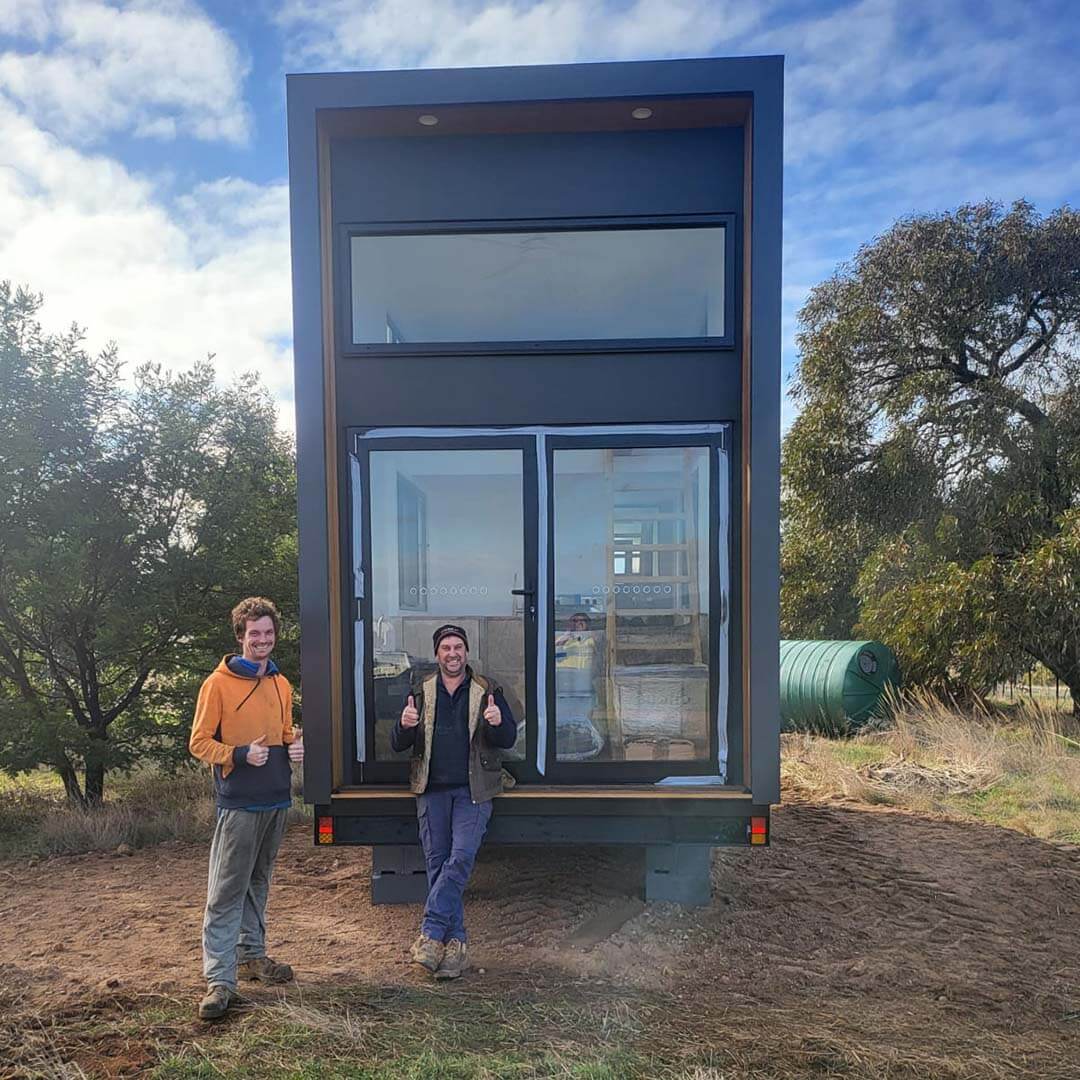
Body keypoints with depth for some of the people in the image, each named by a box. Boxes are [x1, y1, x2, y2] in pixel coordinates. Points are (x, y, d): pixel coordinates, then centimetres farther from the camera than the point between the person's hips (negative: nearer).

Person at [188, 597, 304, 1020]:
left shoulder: (281, 685, 11)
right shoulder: (219, 683, -8)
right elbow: (199, 742, -7)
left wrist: (295, 746, -1)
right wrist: (240, 755, -21)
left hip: (277, 799, 6)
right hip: (238, 804, -6)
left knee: (259, 882, 17)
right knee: (226, 891, -3)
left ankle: (251, 954, 30)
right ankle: (219, 980, 1)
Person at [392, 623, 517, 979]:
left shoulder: (488, 691, 3)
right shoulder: (421, 693, 8)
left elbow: (509, 739, 0)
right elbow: (397, 744, 7)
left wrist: (498, 723, -23)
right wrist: (405, 726, -16)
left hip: (473, 791, -2)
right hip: (432, 790, 2)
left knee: (460, 859, -14)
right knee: (437, 863, 3)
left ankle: (431, 933, -5)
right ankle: (455, 943, 12)